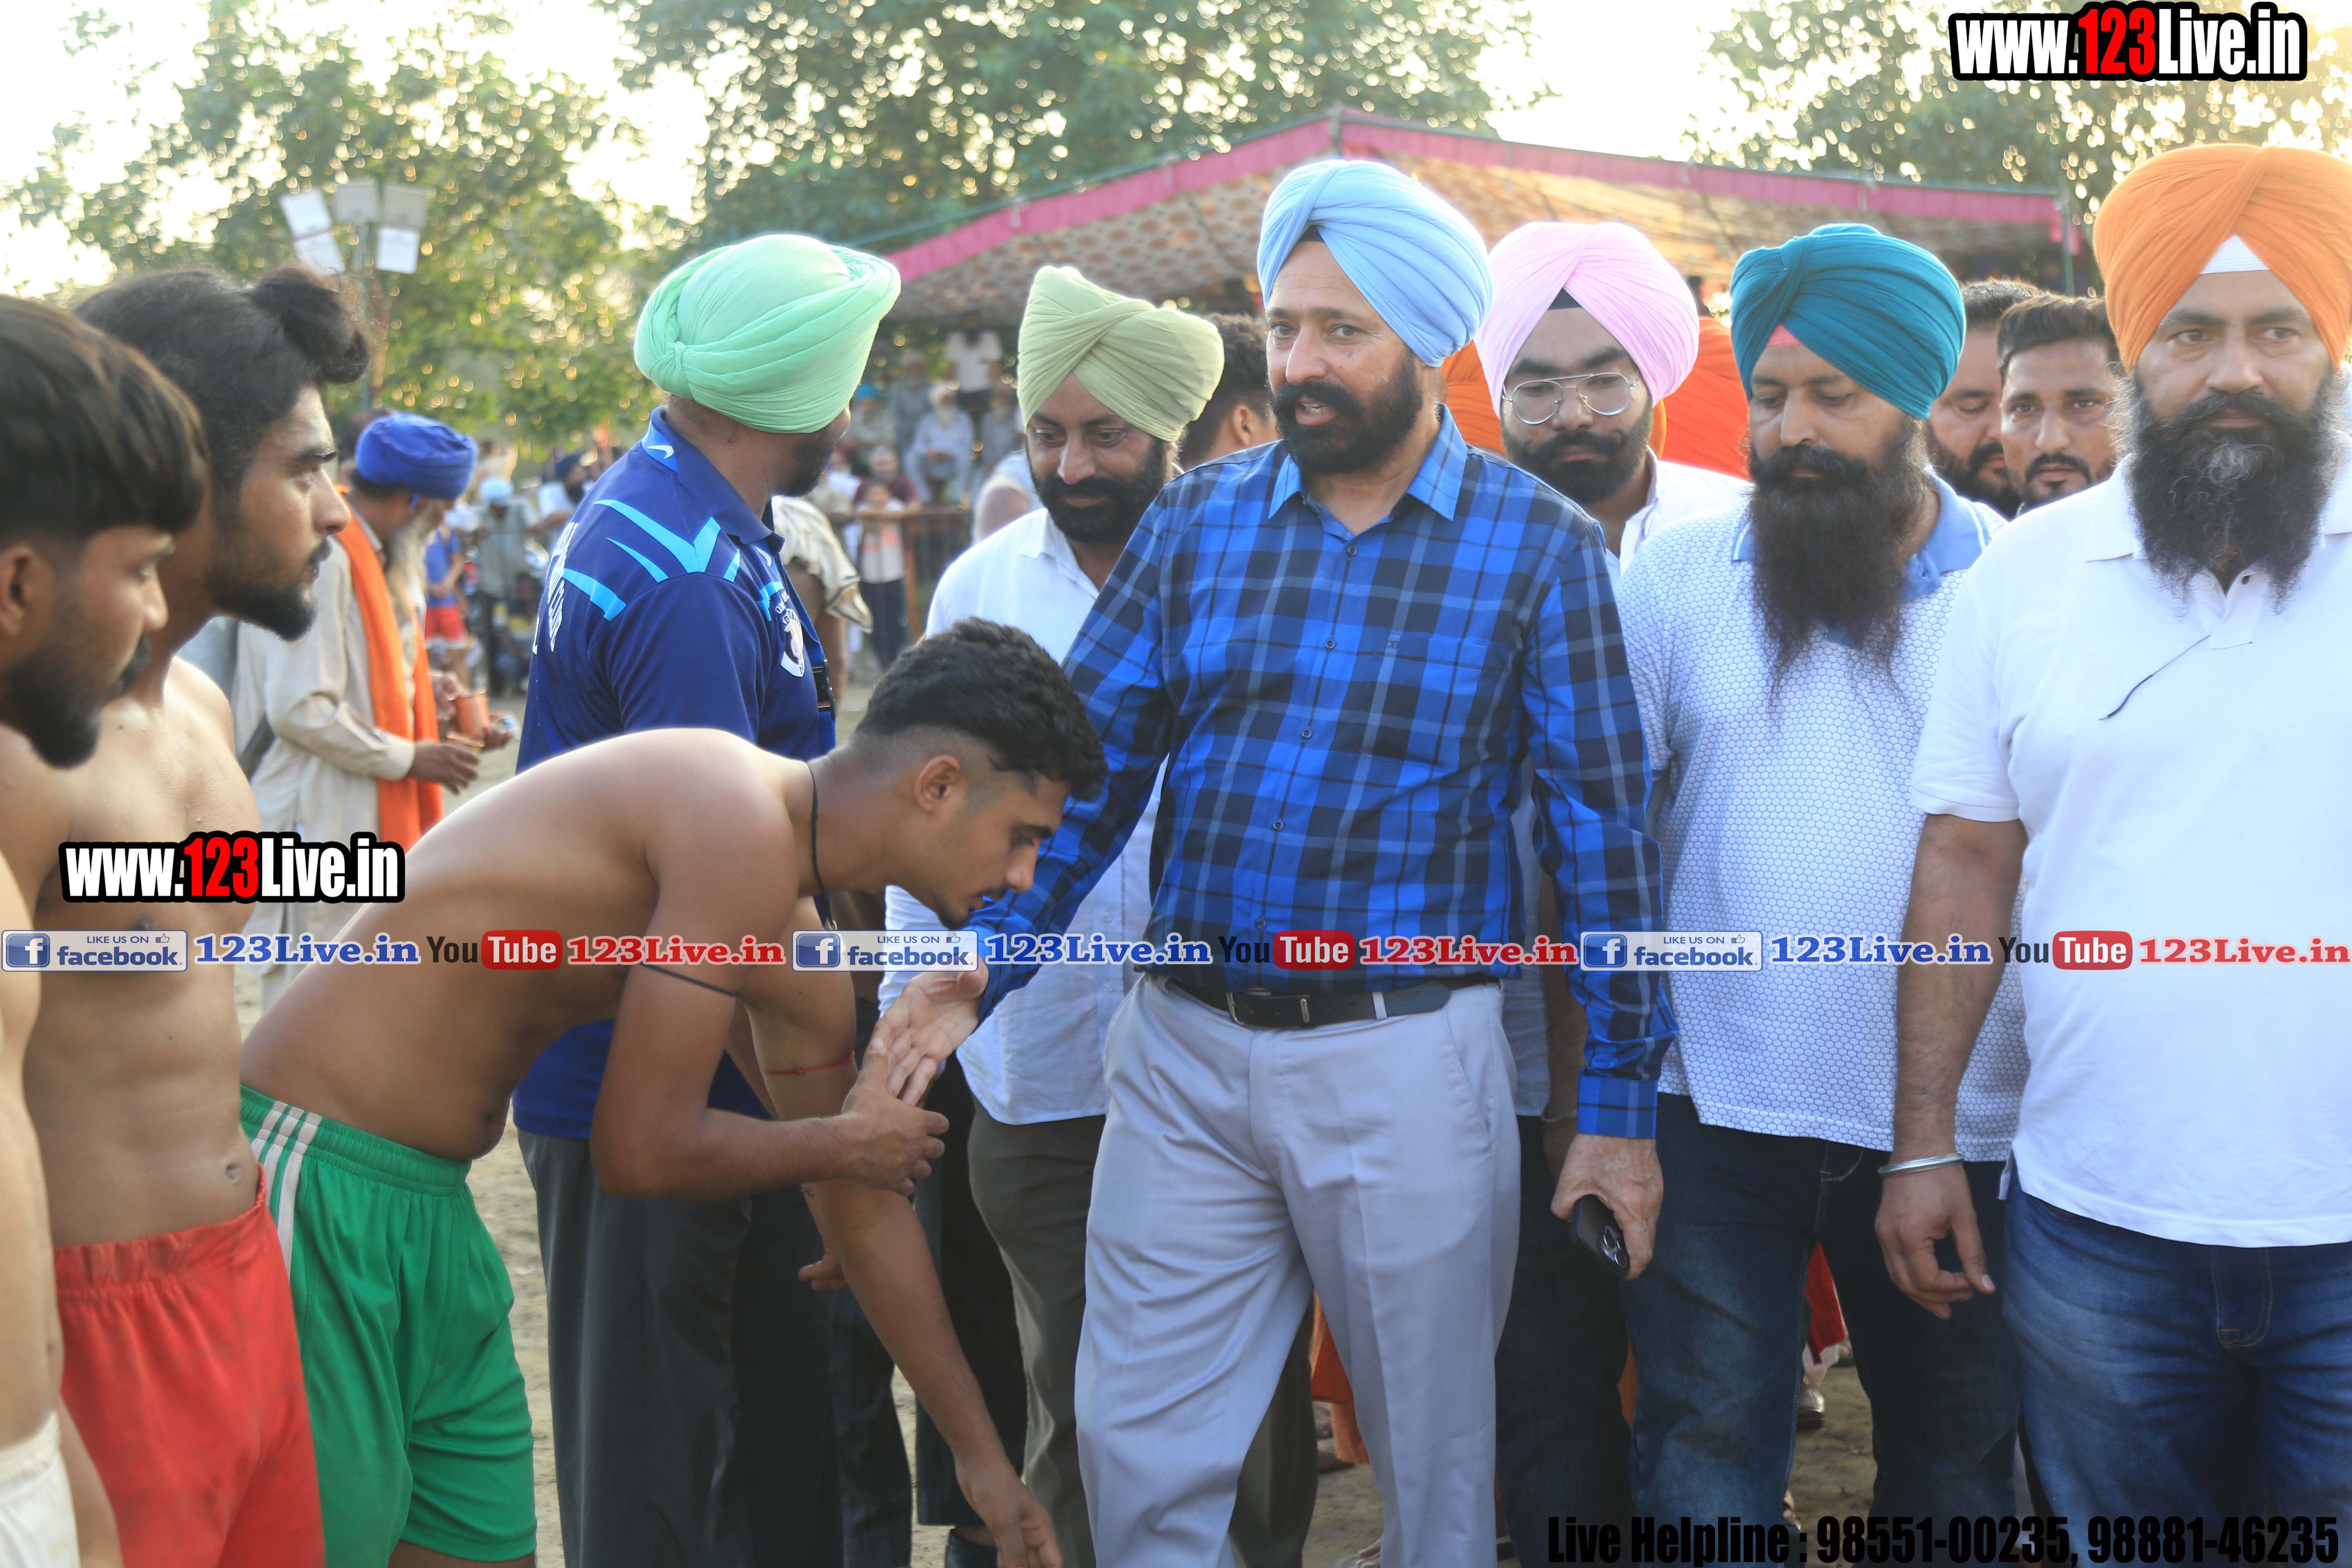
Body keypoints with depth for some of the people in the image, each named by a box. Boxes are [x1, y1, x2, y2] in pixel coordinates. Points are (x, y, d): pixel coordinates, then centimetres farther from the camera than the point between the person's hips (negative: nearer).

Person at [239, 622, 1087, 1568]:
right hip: (316, 1178, -10)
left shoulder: (796, 945, 10)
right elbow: (644, 1152, -20)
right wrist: (847, 1142, -2)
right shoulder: (740, 824, -20)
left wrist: (980, 1453, 26)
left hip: (432, 1204, 10)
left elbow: (865, 1214, 20)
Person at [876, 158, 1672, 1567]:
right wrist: (979, 965, -8)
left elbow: (1604, 827, -2)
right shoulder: (1198, 523, 6)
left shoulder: (1539, 548, -3)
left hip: (1407, 1055, -2)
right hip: (1182, 1045, 3)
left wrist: (1621, 1105, -4)